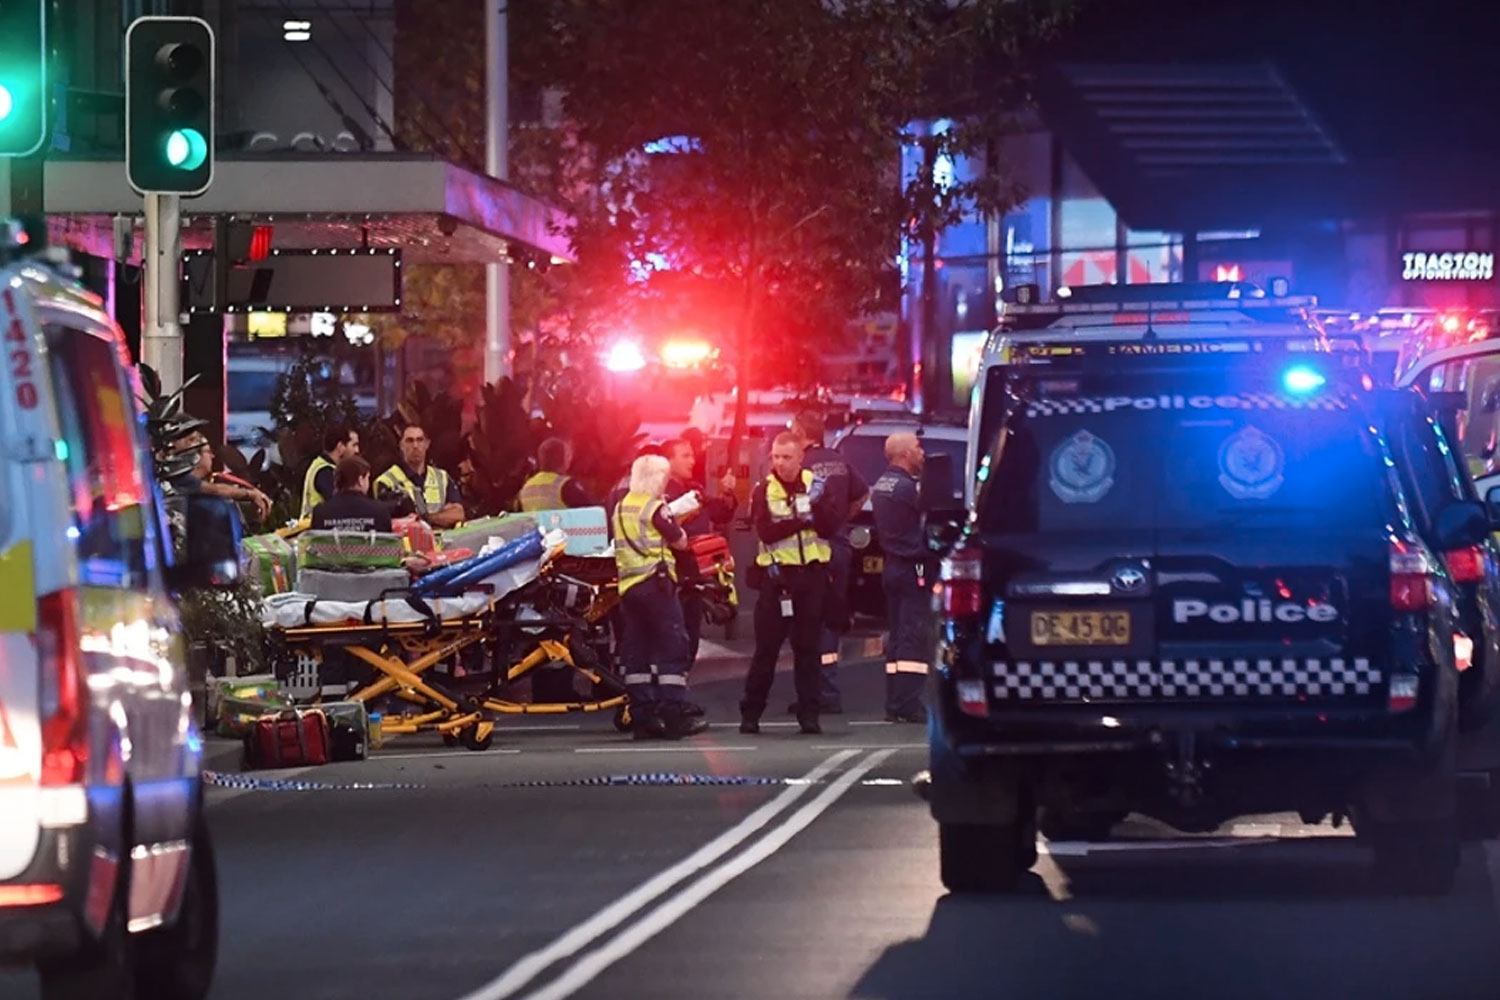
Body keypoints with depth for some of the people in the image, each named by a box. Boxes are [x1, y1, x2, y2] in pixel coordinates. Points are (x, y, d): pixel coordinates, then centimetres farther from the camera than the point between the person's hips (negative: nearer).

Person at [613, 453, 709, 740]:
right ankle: (675, 716, -9)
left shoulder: (621, 508, 13)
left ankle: (642, 717, 5)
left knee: (636, 650, 6)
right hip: (655, 582, -8)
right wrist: (674, 520, 15)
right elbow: (680, 540, -4)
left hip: (628, 585, 8)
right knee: (673, 647, -4)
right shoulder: (655, 508, -10)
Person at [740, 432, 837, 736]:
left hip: (811, 573, 2)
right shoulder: (763, 491, 2)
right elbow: (766, 532, -13)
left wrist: (817, 505, -18)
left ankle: (809, 714, 7)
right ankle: (750, 713, 4)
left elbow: (827, 528, -2)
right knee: (766, 648, -1)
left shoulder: (814, 485, 7)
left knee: (807, 648, 3)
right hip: (777, 574, -2)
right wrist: (801, 521, -19)